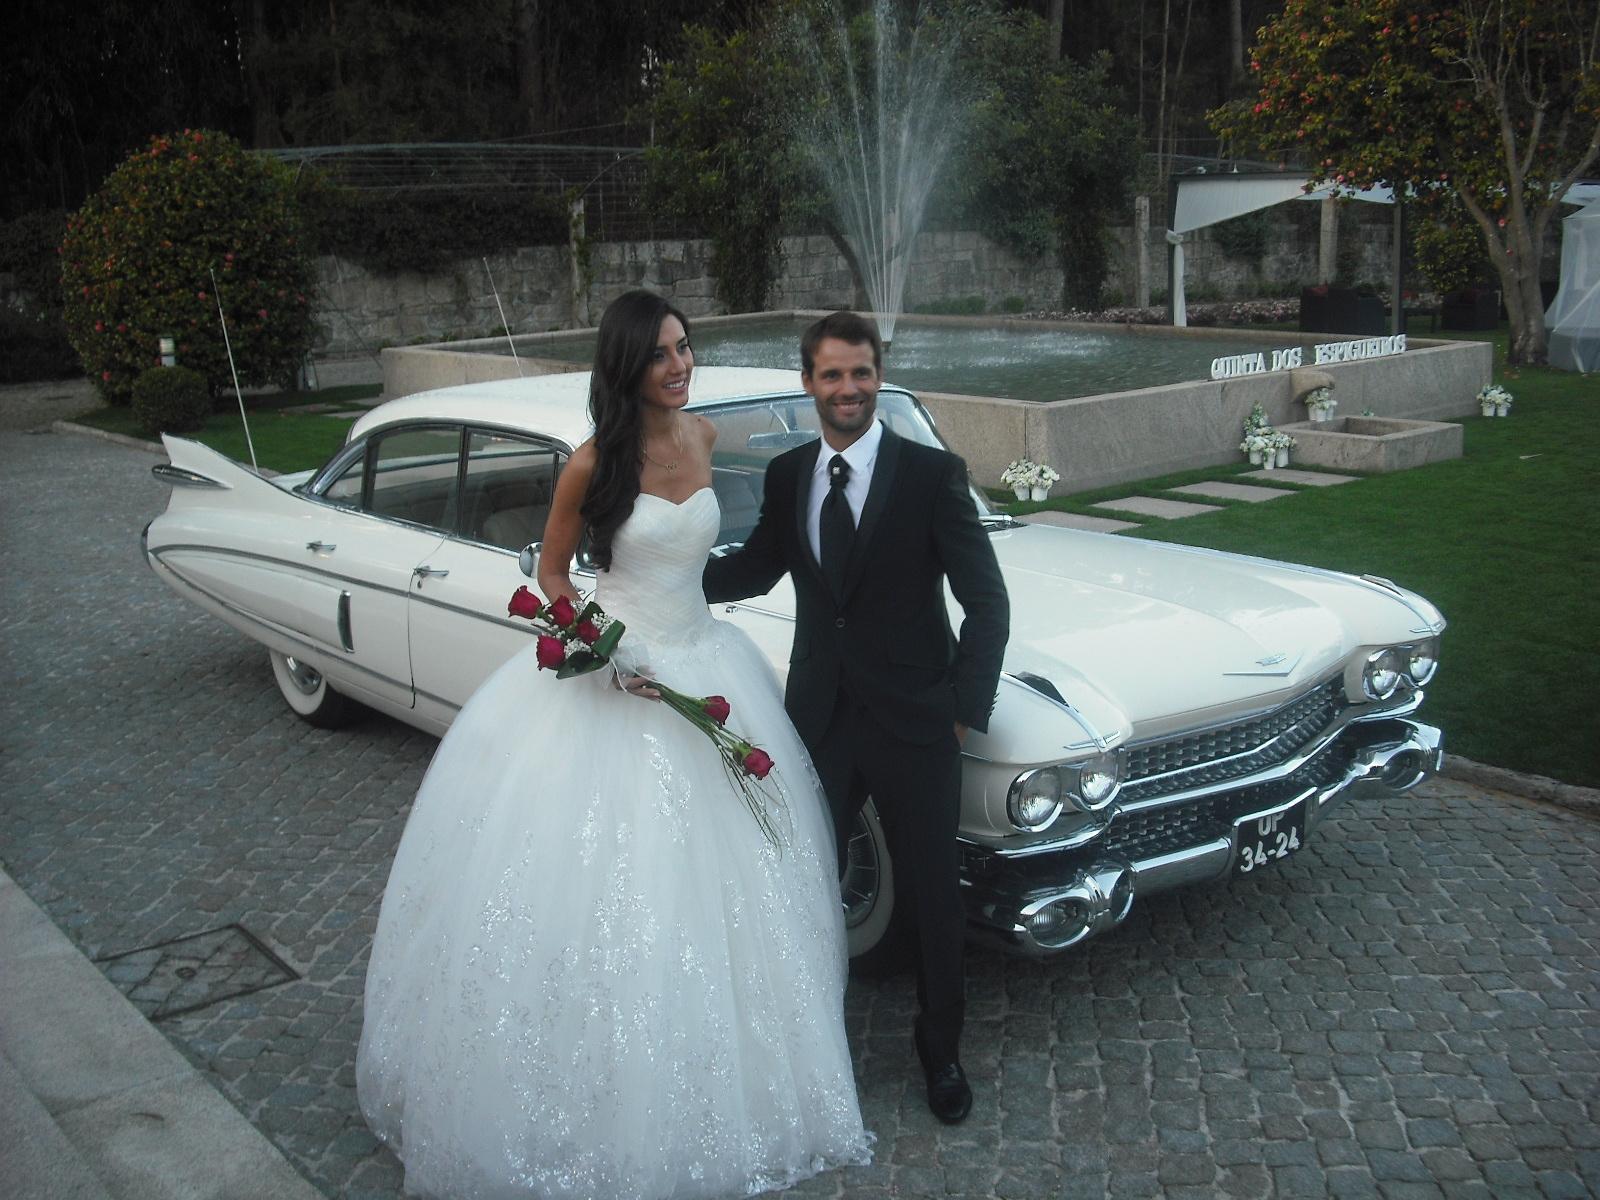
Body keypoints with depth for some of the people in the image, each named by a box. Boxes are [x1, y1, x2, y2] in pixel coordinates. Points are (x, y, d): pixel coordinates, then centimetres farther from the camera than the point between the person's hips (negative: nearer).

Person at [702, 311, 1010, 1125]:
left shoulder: (932, 474, -10)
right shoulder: (787, 476, 2)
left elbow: (988, 603, -8)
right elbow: (757, 568, 15)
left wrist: (967, 708, -13)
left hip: (913, 723, -3)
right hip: (819, 720, 3)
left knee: (933, 895, 11)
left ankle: (941, 1049, 33)